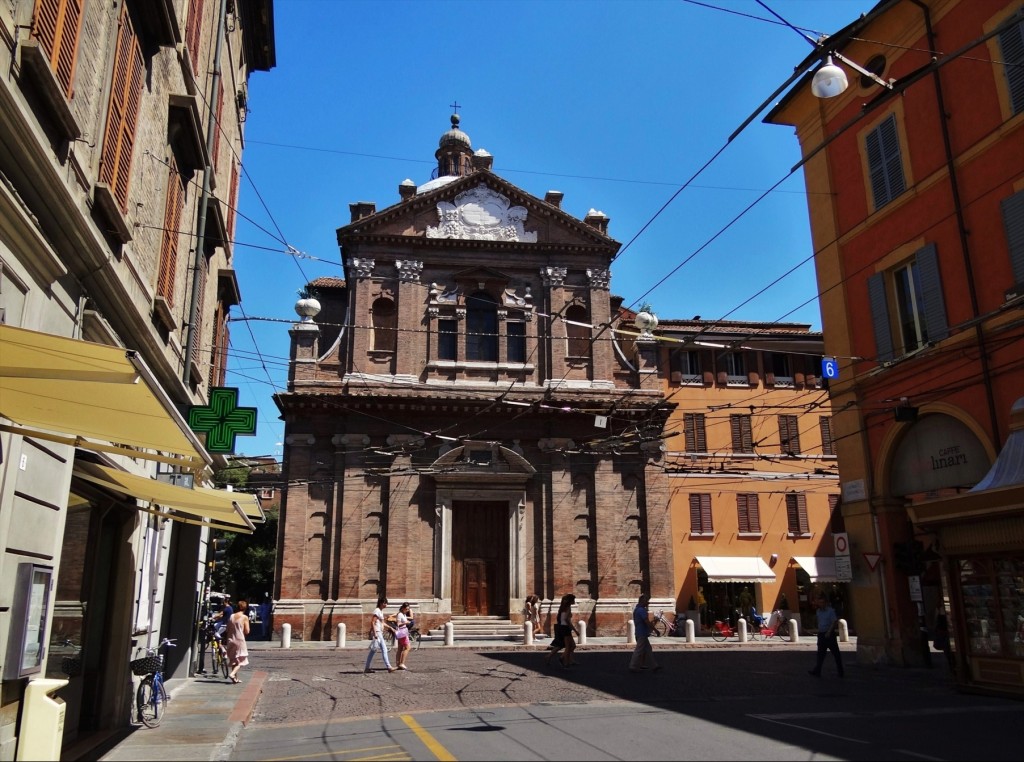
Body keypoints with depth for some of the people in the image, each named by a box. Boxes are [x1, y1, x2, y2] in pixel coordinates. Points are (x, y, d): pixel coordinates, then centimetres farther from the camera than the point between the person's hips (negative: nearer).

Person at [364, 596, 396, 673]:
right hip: (377, 632, -10)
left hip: (379, 633, 10)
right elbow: (372, 622, -20)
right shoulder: (377, 610, -12)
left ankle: (367, 668, 15)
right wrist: (375, 633, -24)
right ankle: (388, 667, -8)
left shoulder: (381, 611, 16)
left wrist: (390, 627, 18)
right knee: (384, 649, -9)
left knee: (373, 650, 11)